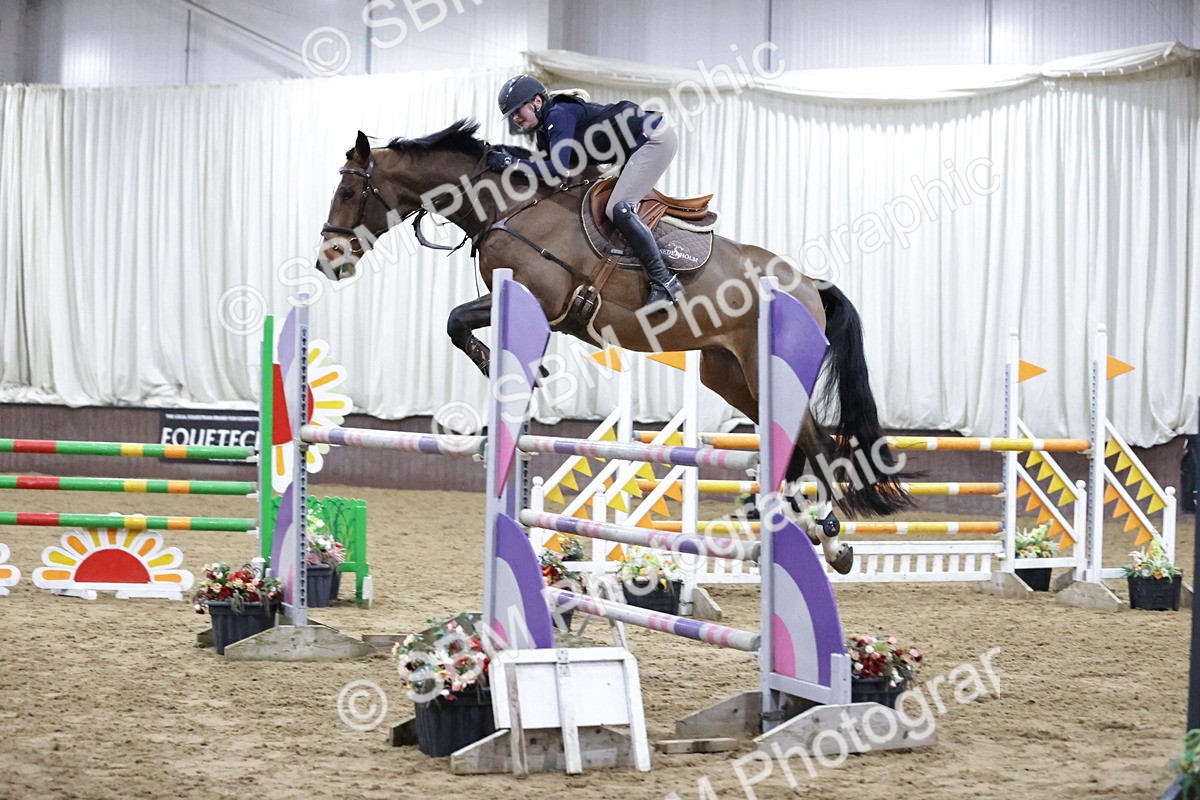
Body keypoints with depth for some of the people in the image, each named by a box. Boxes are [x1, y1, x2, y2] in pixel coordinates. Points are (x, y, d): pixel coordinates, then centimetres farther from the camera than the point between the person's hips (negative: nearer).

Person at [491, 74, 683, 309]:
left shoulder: (559, 114, -18)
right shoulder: (544, 134, 12)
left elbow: (558, 170, -28)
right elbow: (545, 170, 9)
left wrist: (512, 162, -22)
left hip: (656, 139, -11)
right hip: (637, 150, 11)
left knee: (617, 208, -20)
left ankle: (664, 281, -22)